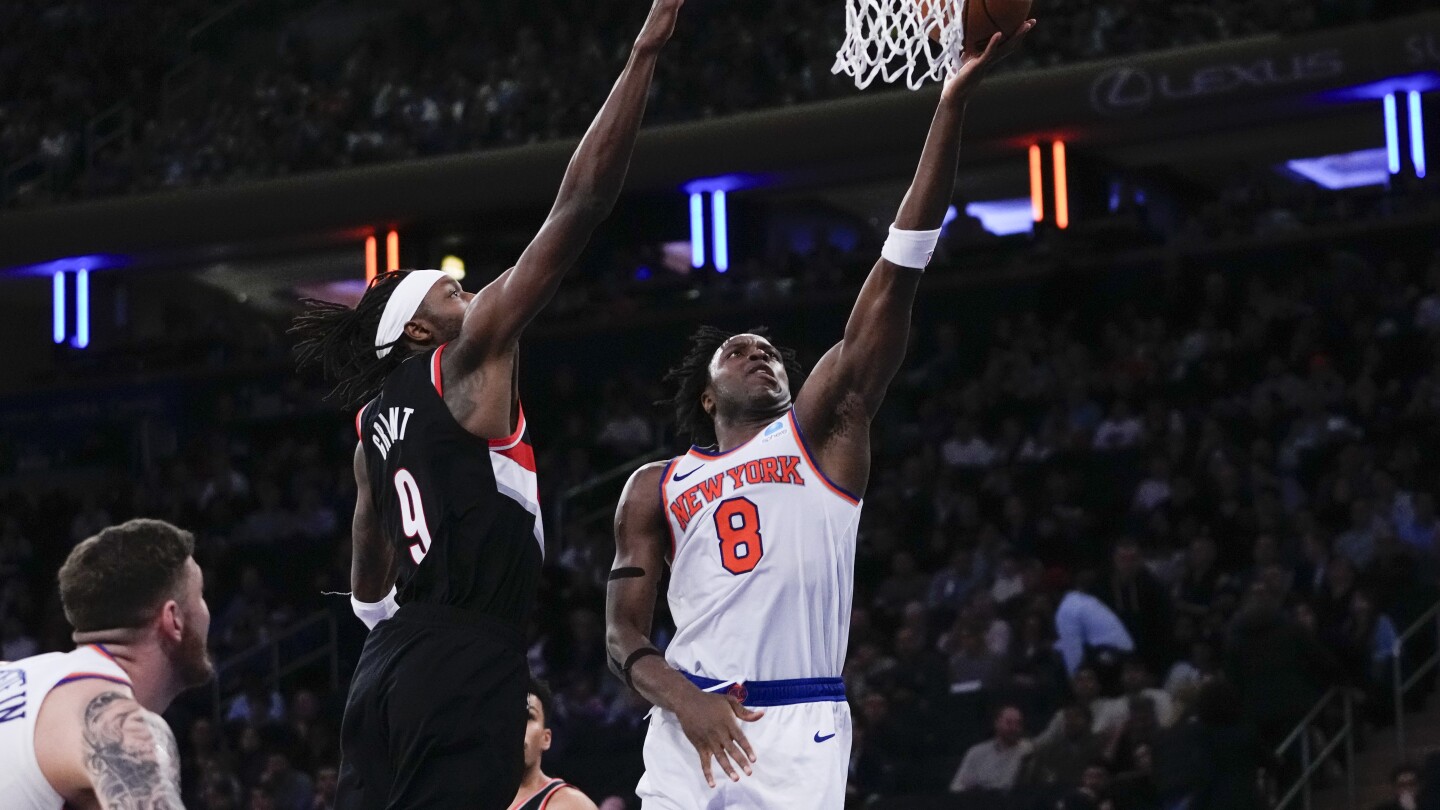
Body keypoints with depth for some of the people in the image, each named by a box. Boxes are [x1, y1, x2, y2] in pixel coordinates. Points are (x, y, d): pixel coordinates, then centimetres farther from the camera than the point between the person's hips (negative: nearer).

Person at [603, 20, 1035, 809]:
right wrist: (681, 697, -12)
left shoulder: (822, 433, 13)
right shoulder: (656, 488, 17)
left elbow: (896, 277, 4)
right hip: (693, 726, 1)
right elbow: (623, 634, 13)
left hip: (802, 731, -1)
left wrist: (952, 105, -4)